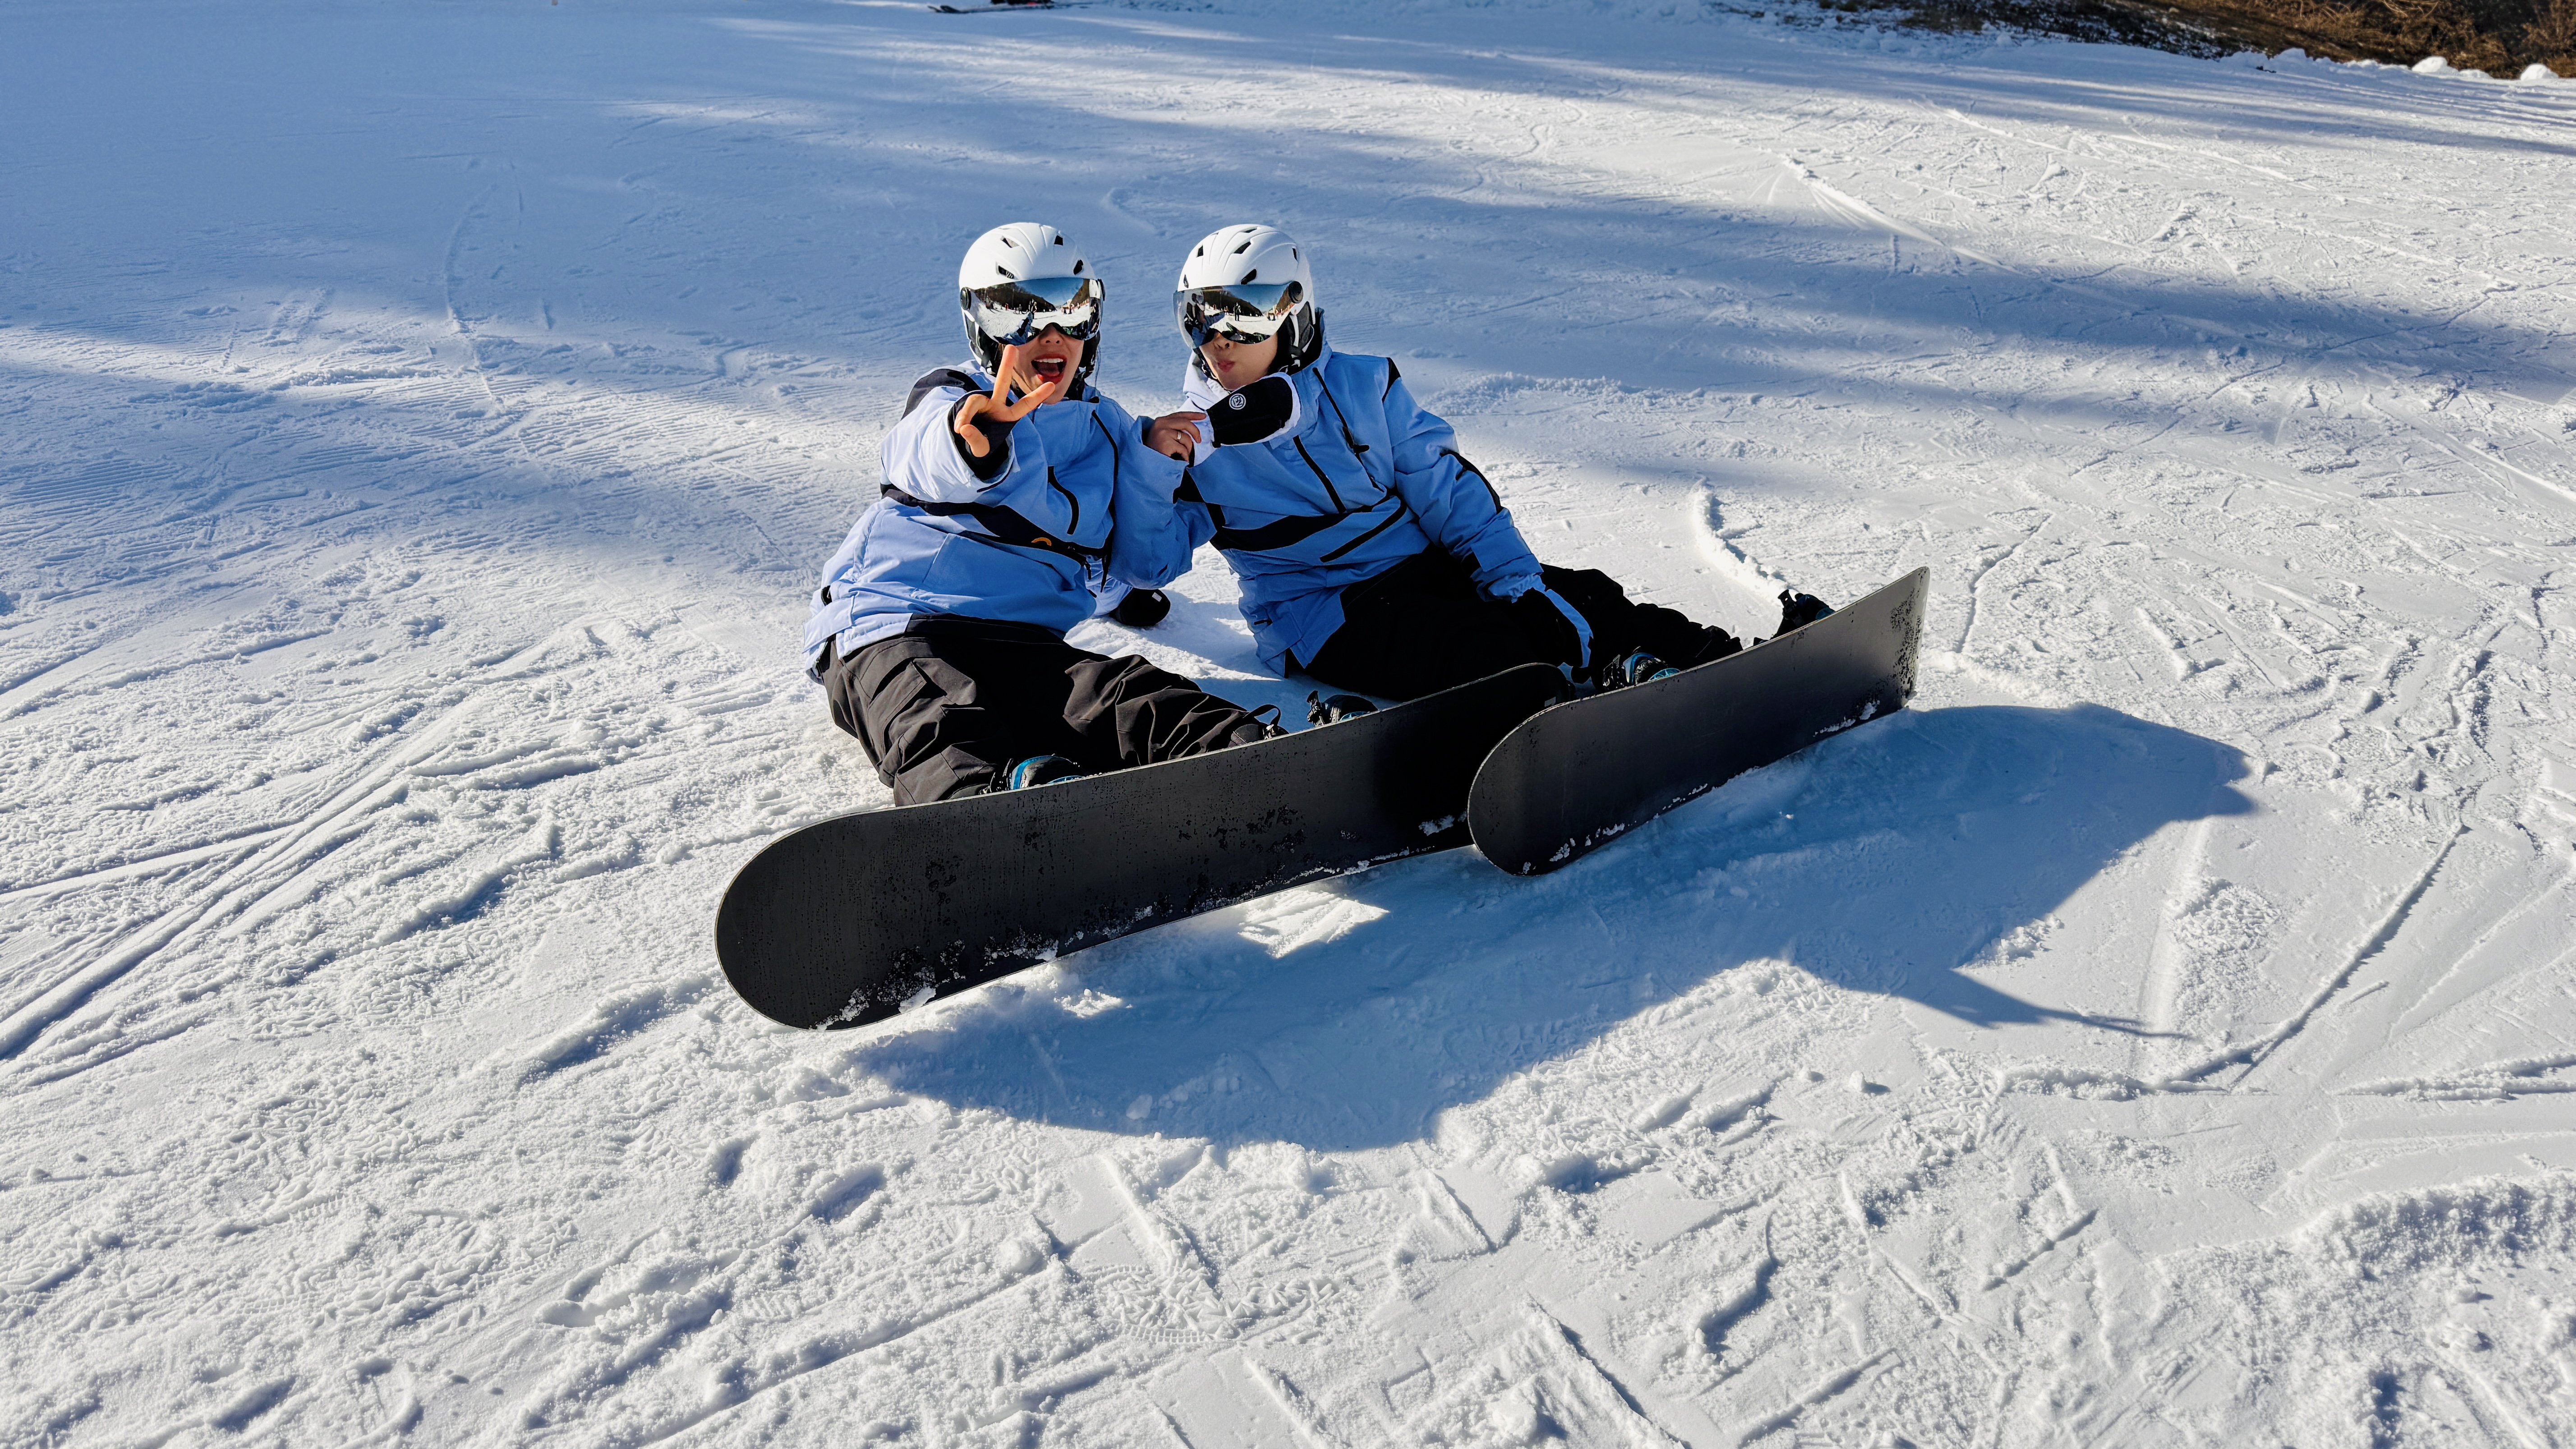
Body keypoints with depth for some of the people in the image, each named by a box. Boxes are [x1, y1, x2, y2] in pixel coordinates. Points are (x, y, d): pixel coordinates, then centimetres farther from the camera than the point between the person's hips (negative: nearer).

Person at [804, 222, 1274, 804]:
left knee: (1140, 699, -30)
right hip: (891, 627, -3)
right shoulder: (949, 400, 6)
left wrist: (1151, 463, 1)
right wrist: (977, 446, -50)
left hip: (1025, 644, 3)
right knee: (944, 730, -39)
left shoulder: (1105, 429, 22)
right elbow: (923, 456, -24)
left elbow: (1146, 567, 17)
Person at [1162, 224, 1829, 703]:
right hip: (1327, 618, -4)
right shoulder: (1195, 447, 3)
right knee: (1474, 647, -33)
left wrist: (1517, 580, -8)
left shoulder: (1362, 386, 8)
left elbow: (1449, 490, 5)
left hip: (1426, 567, 4)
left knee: (1585, 602, -14)